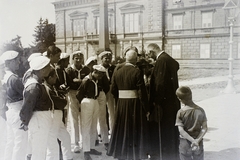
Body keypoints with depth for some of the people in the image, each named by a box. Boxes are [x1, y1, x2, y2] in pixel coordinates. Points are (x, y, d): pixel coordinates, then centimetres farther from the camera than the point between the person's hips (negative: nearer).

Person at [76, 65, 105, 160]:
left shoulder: (97, 80, 6)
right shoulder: (86, 80, -15)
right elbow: (79, 94, -11)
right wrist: (83, 103, 1)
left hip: (95, 102, 7)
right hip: (87, 103, -7)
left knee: (93, 127, 15)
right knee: (86, 128, -1)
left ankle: (91, 148, 27)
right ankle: (86, 151, 6)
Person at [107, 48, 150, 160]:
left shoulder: (117, 71, 1)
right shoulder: (137, 71, -14)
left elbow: (113, 90, 2)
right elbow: (142, 92, -15)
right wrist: (146, 108, -8)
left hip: (121, 104, 5)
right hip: (135, 104, -4)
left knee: (122, 129, 17)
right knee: (135, 129, 8)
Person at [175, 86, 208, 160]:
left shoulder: (180, 112, -14)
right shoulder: (200, 110, -6)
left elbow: (181, 130, -18)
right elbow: (204, 128, -8)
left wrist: (193, 140, -18)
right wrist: (197, 140, -14)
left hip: (185, 143, -2)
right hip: (199, 143, 2)